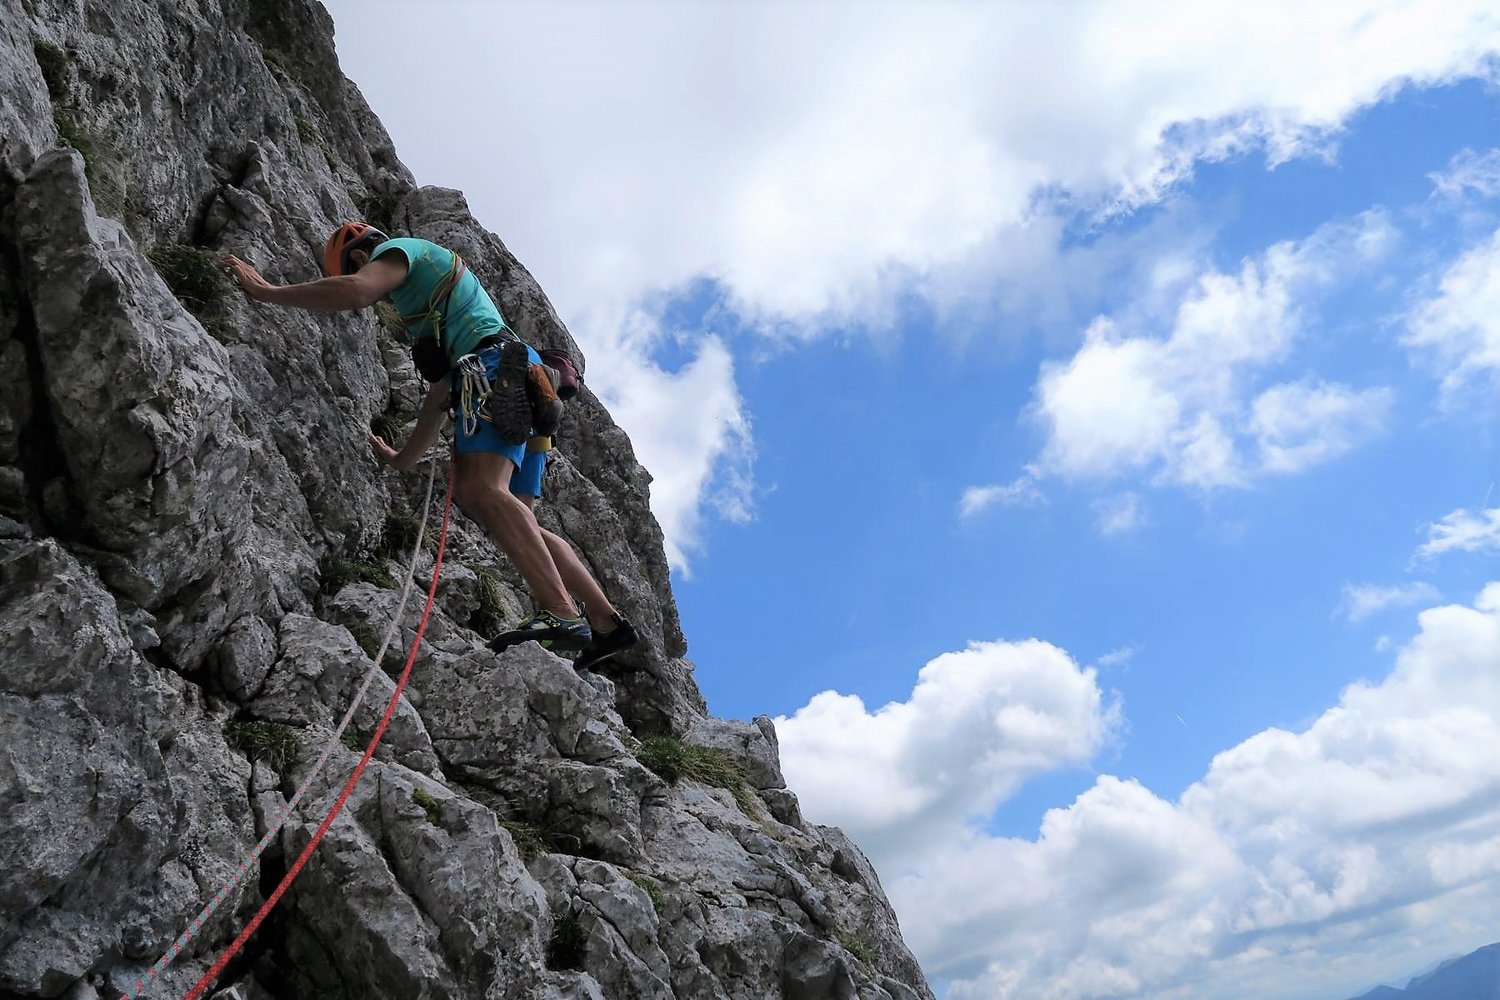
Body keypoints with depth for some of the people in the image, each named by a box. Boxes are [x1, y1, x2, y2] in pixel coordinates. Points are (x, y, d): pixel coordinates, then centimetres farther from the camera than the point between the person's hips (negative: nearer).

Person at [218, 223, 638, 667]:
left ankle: (561, 614, -40)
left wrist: (266, 291, -5)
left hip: (495, 366, -9)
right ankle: (606, 622, 1)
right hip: (522, 386, 9)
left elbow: (355, 290, -13)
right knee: (518, 522, 5)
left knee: (480, 489, -26)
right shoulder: (428, 281, 38)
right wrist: (403, 457, 38)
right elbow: (440, 390, 36)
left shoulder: (397, 249, 12)